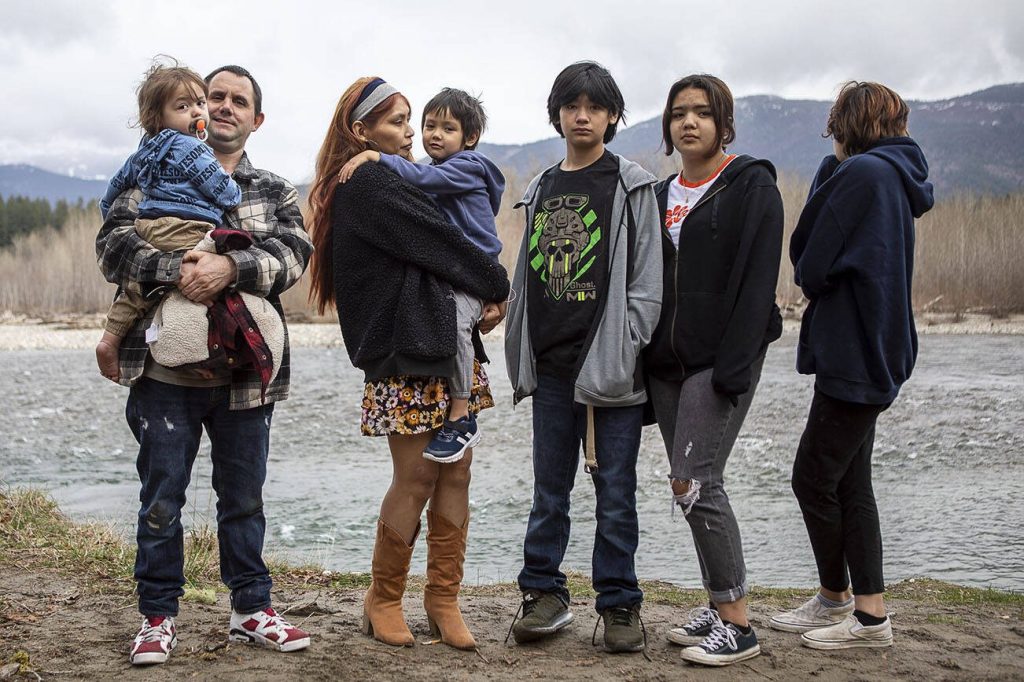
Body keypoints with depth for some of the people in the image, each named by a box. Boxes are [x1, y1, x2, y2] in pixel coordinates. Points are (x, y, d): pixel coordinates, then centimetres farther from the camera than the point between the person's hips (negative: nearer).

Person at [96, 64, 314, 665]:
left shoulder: (275, 192, 13)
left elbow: (294, 252, -5)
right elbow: (114, 244, -6)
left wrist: (231, 266, -22)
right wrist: (177, 267, -23)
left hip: (245, 371, 2)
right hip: (166, 369, -1)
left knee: (244, 496, 11)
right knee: (161, 498, 4)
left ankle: (252, 609, 24)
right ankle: (158, 617, 17)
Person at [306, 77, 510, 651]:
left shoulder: (394, 181, 21)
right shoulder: (369, 185, -9)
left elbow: (440, 247, 16)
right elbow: (443, 244, -12)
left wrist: (487, 299, -1)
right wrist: (501, 287, 0)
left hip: (446, 344, 9)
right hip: (403, 351, -9)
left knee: (455, 471, 6)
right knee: (417, 476, -3)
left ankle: (444, 598, 14)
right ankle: (384, 600, 14)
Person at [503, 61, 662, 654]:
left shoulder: (631, 186, 0)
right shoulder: (542, 191, 15)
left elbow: (647, 278, -5)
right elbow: (527, 276, 16)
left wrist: (623, 351, -12)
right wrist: (522, 358, 11)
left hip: (608, 365, -4)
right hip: (550, 366, 5)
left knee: (615, 493, 2)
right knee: (550, 490, 11)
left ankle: (620, 604, 13)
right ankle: (546, 593, 22)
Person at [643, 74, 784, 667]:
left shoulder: (751, 185, -4)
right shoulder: (662, 196, 16)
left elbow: (757, 282, -13)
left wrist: (733, 367, -20)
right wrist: (645, 360, 8)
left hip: (721, 362, -7)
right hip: (667, 363, 7)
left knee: (695, 482, -12)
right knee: (696, 485, 8)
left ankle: (738, 626, -2)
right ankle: (722, 607, 20)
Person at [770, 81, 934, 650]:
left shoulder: (861, 173, -14)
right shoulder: (898, 177, 16)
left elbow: (811, 266, -14)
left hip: (854, 353, -10)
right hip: (875, 355, 10)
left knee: (813, 480, 0)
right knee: (850, 483, 12)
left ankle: (836, 598, 13)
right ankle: (864, 607, 17)